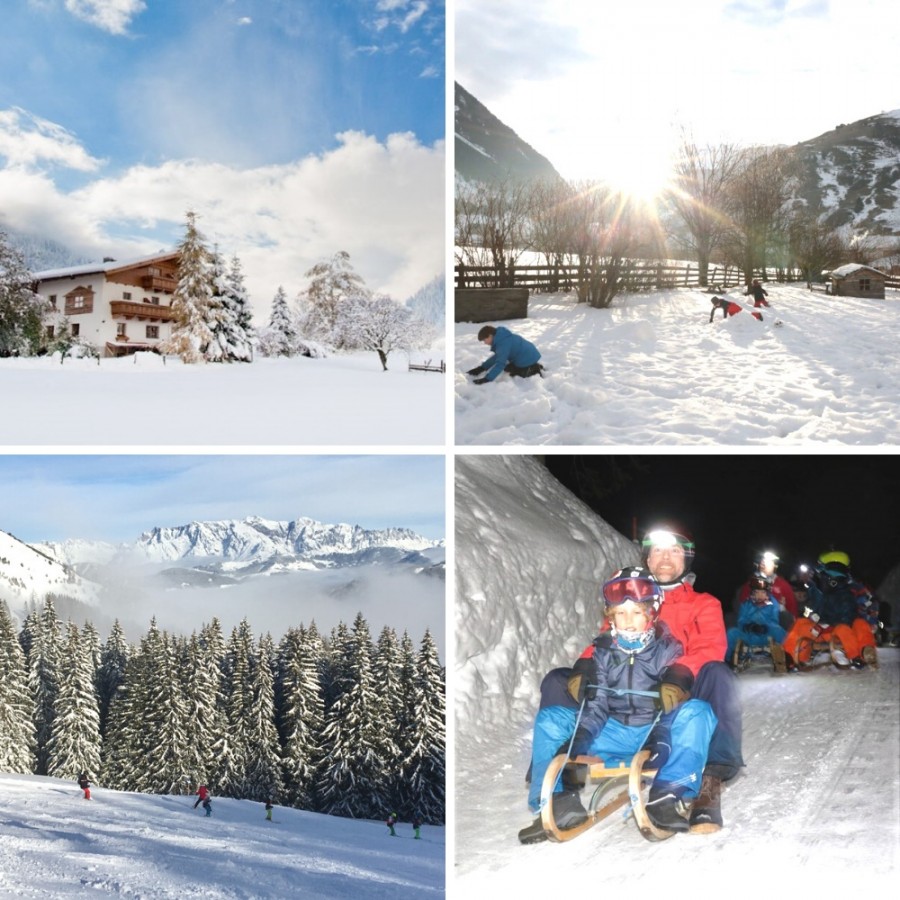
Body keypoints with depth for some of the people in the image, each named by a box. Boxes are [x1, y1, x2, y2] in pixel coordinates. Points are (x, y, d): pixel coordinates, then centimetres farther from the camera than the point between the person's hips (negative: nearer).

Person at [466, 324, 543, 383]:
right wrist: (482, 367, 10)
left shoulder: (503, 343, -25)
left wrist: (487, 379, -32)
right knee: (508, 368, 22)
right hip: (530, 355, 10)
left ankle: (536, 370, -3)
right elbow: (497, 356, 18)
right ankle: (534, 367, 19)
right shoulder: (501, 339, 8)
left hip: (527, 359, -10)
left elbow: (500, 363, -30)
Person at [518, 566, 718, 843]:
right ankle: (560, 801, -23)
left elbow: (672, 702, -11)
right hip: (613, 735, 2)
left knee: (697, 711, -30)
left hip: (656, 733, -2)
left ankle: (667, 798, -36)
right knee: (550, 717, -14)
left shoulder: (667, 649, -3)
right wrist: (575, 740, -21)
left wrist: (661, 741, -29)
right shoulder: (600, 653, 3)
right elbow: (595, 706, -3)